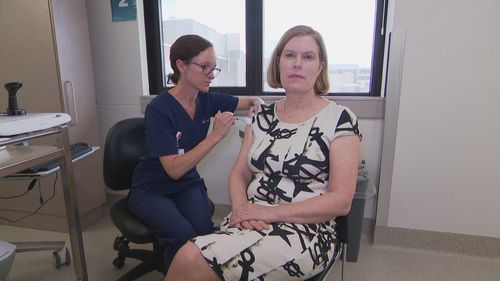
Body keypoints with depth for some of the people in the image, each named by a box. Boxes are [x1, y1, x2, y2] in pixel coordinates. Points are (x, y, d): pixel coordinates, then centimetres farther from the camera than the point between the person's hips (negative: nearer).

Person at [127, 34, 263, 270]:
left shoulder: (206, 100, -6)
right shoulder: (158, 110, -21)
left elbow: (249, 101, 10)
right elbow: (174, 169, -26)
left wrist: (257, 104, -14)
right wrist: (215, 136, -30)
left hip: (188, 183, 4)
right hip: (151, 189, -3)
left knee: (205, 230, -27)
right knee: (184, 236, -30)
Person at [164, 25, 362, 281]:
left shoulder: (339, 119, -6)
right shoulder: (263, 116, 9)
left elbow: (341, 201, -11)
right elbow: (239, 174, 9)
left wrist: (272, 212, -18)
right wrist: (241, 208, -12)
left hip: (306, 232, -4)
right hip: (251, 224, 4)